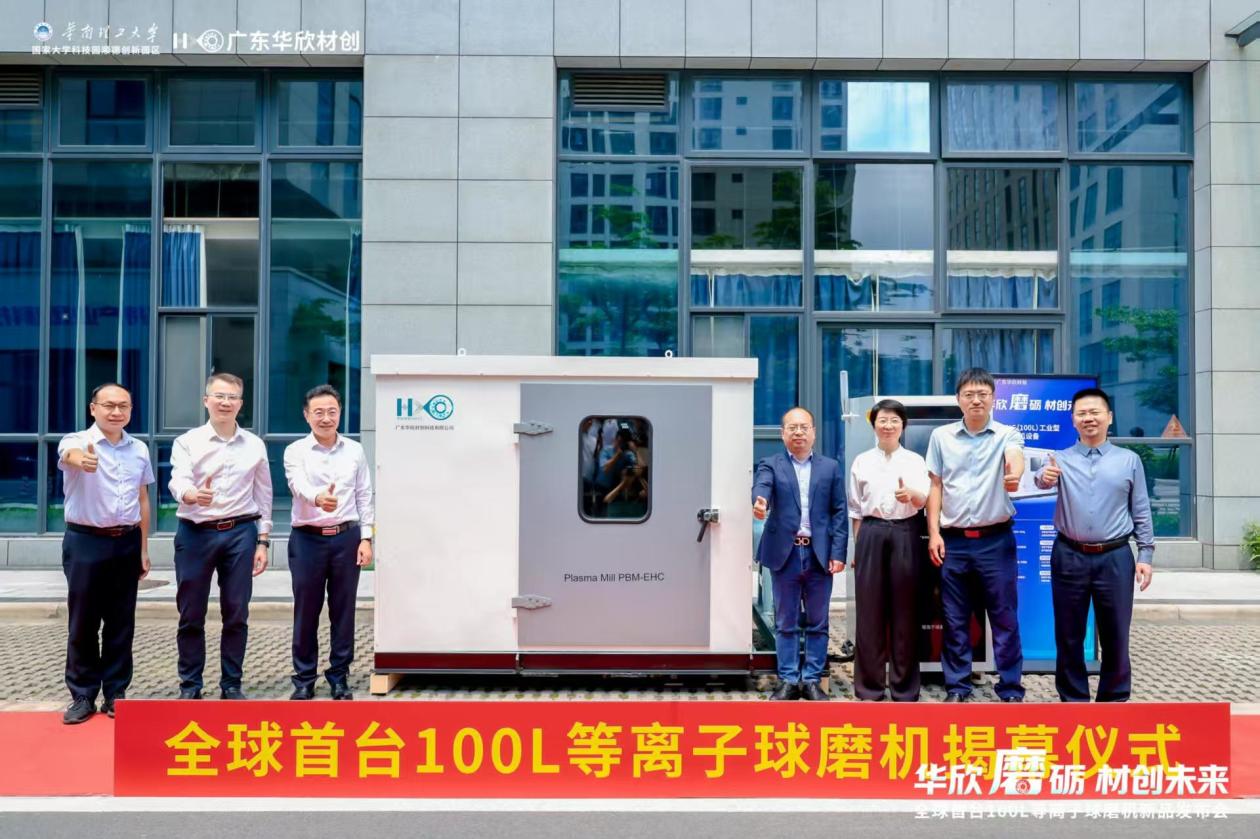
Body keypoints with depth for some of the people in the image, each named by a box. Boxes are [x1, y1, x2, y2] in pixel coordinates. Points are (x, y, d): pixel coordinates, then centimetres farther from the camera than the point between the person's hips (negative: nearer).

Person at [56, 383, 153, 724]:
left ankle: (115, 693, 18)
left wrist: (143, 548, 11)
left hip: (127, 542, 4)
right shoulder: (76, 441, -8)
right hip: (86, 542, -3)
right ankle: (82, 696, 15)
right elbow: (69, 454, -34)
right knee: (83, 623, 3)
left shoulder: (139, 449, 6)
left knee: (121, 623, 8)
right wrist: (81, 460, -59)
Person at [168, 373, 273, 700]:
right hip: (195, 533, -1)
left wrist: (263, 541, 6)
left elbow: (263, 496, 10)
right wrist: (193, 495, -39)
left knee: (236, 614, 6)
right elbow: (178, 482, -16)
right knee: (191, 615, 5)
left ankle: (231, 684, 18)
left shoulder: (255, 445, 6)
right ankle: (190, 685, 19)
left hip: (240, 533, 1)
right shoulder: (187, 442, 0)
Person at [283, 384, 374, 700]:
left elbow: (364, 496, 8)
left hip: (346, 537, 2)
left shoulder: (355, 451, 7)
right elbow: (298, 485, -20)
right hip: (308, 538, -1)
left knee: (343, 611, 6)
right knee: (305, 612, 5)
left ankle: (339, 677, 18)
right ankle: (304, 680, 17)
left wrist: (366, 538, 0)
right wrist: (318, 498, -42)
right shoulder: (295, 452, -1)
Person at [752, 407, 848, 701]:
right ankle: (788, 680, 15)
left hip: (820, 555, 1)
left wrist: (838, 553, -4)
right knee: (785, 623, 7)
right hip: (785, 554, -1)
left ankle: (812, 680, 17)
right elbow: (761, 487, -18)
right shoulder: (770, 464, 4)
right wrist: (760, 503, -42)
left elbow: (839, 512, 5)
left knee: (817, 622, 7)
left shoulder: (831, 467, 9)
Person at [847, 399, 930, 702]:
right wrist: (858, 545, 5)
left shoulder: (915, 460, 5)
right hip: (871, 535, 1)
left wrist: (909, 494, -34)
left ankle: (904, 686, 14)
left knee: (904, 610, 3)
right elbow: (855, 508, 11)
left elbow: (924, 499, -11)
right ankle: (869, 684, 12)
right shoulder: (862, 461, 9)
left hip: (904, 535, -1)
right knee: (870, 609, 3)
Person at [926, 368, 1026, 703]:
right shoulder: (941, 436, 5)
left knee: (1005, 618, 4)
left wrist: (1014, 475, -48)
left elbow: (1015, 459, -24)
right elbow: (935, 486, 8)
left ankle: (1011, 689, 15)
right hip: (953, 540, 2)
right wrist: (934, 533, 0)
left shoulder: (1007, 435, -1)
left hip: (996, 539, -2)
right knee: (955, 620, 8)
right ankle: (957, 687, 19)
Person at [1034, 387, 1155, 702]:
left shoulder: (1129, 460, 5)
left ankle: (1114, 700, 23)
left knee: (1115, 635, 8)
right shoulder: (1061, 459, 3)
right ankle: (1074, 700, 21)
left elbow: (1141, 512, 6)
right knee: (1069, 635, 8)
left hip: (1115, 558, 0)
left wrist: (1145, 555, 0)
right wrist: (1044, 477, -42)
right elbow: (1044, 479, -18)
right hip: (1069, 557, 0)